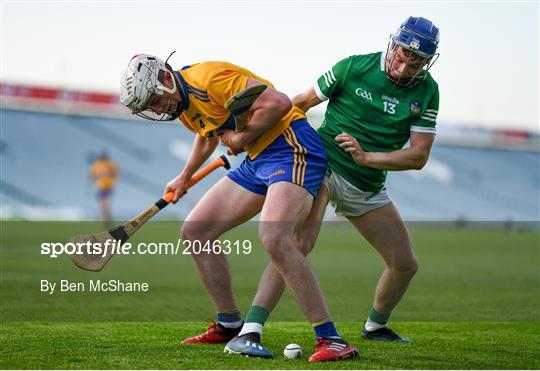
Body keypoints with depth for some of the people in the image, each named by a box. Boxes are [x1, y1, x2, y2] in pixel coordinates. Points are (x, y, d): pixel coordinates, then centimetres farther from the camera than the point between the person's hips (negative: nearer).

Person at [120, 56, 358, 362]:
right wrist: (185, 177, 46)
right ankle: (230, 325, 22)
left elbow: (279, 102, -23)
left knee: (273, 238, -30)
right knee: (195, 232, 9)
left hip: (291, 147, -10)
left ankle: (332, 340, -27)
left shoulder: (209, 77, -19)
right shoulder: (179, 104, 12)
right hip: (257, 160, 10)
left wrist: (240, 138, -13)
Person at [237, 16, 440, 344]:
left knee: (406, 264, 7)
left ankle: (376, 326, 36)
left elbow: (419, 156, -6)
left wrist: (367, 158, -20)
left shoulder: (427, 92, -2)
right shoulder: (353, 68, -10)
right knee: (299, 243, -29)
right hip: (323, 166, -5)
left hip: (367, 189, 5)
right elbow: (303, 102, 3)